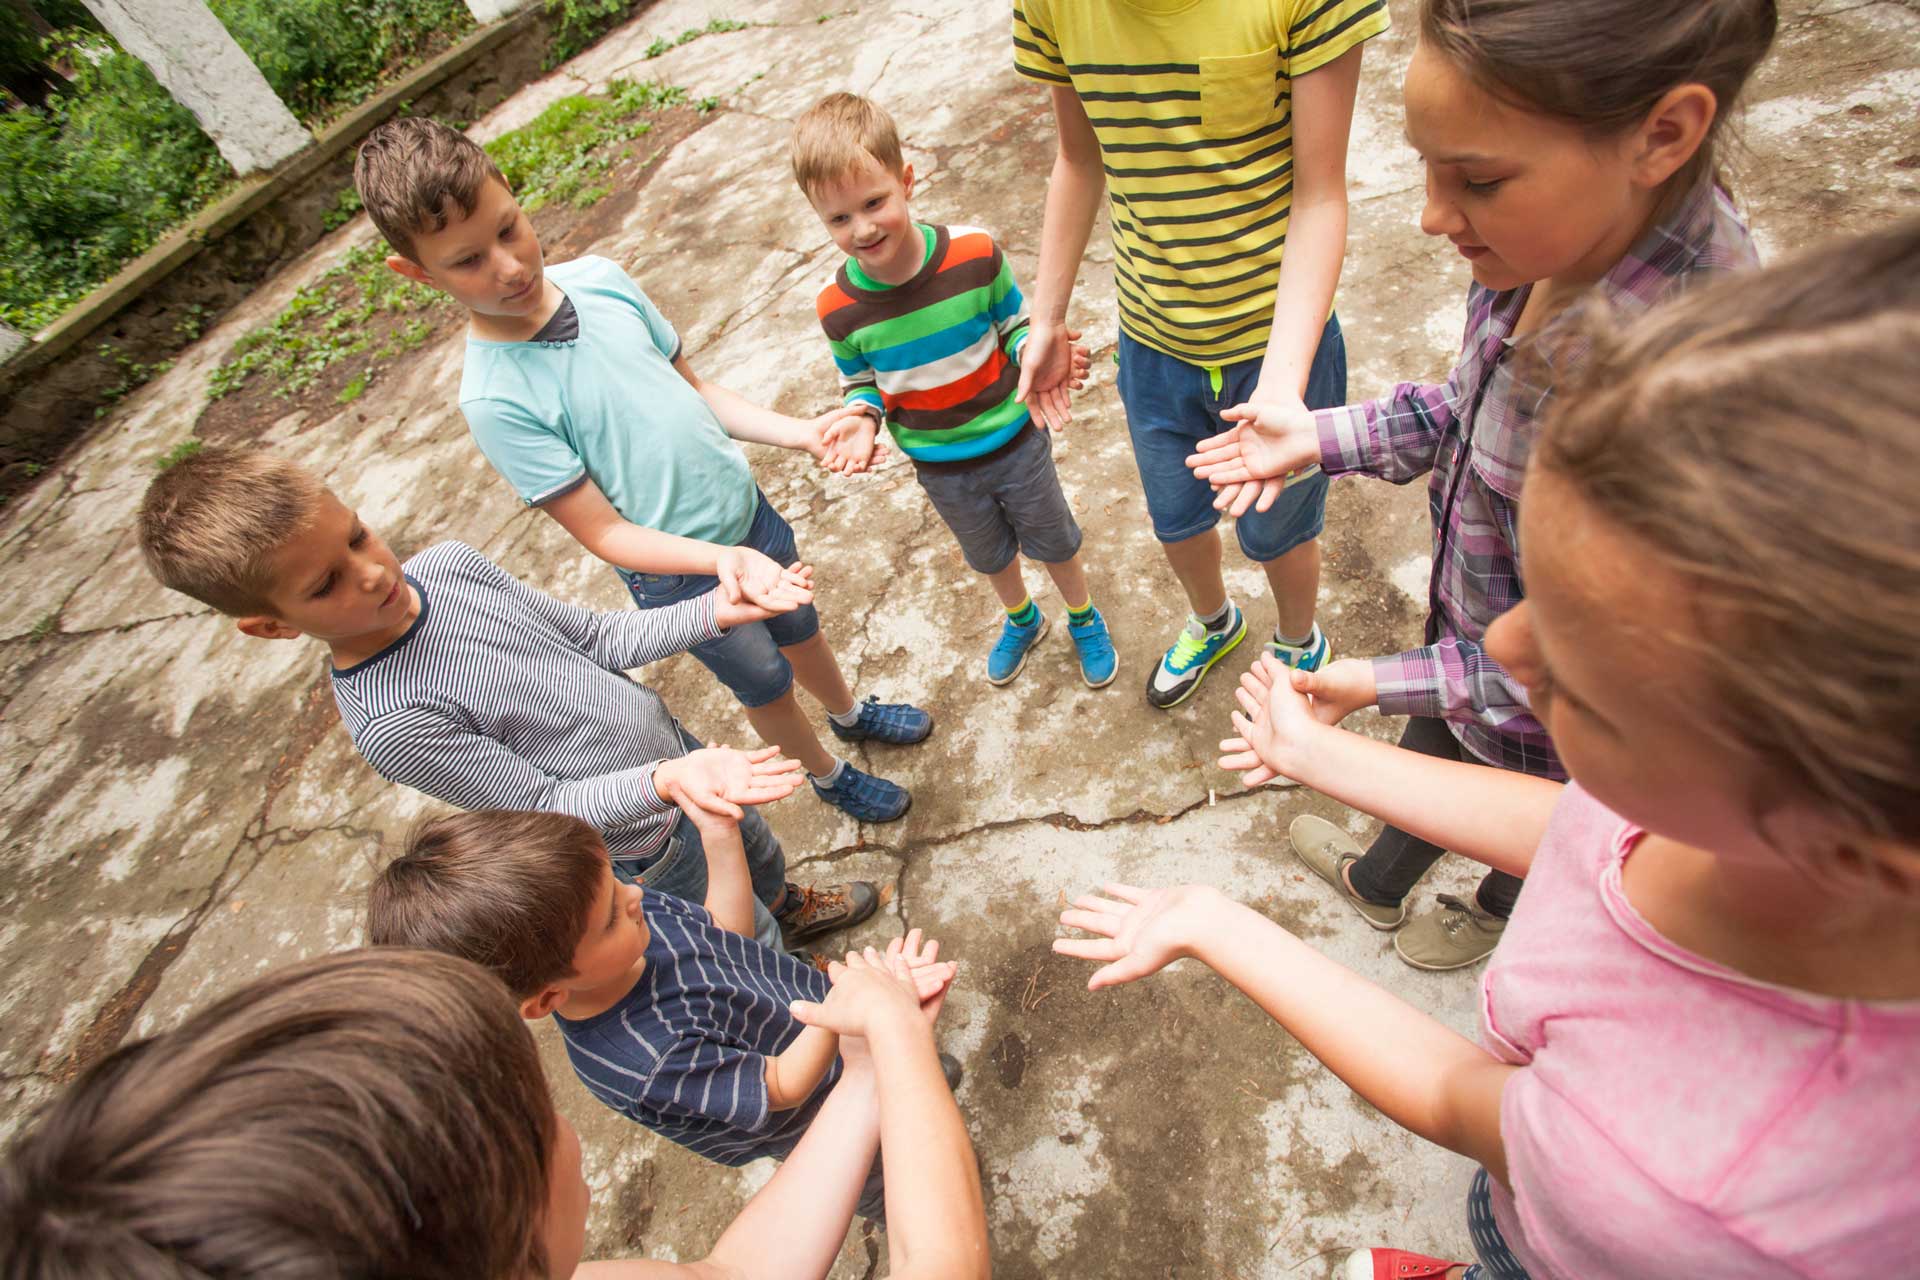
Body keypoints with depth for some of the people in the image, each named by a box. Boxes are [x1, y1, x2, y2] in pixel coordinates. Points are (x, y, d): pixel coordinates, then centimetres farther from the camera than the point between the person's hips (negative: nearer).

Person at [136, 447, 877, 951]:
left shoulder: (449, 562, -13)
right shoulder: (389, 724, -31)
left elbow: (596, 638, -4)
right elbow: (547, 804, -25)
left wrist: (719, 611, -15)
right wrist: (665, 781, -42)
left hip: (677, 751, 7)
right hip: (644, 844, -6)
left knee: (758, 852, 34)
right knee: (754, 949, 17)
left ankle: (790, 908, 65)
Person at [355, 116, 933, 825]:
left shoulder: (599, 278, -9)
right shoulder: (494, 397, -25)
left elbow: (692, 386, 2)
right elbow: (604, 532, -22)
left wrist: (798, 432, -9)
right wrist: (721, 558, -37)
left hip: (747, 509, 5)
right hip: (681, 574, -4)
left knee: (800, 629, 28)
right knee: (766, 685, 19)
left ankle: (851, 712, 60)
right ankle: (827, 774, 50)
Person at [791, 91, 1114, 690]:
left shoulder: (975, 253, -22)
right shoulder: (838, 307, -17)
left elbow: (1014, 322, -5)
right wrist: (862, 416, -22)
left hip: (1015, 440, -1)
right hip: (942, 468, 2)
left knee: (1053, 539, 20)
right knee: (989, 554, 27)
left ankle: (1084, 619, 52)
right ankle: (1020, 619, 59)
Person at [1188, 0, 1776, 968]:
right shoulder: (1547, 246, -19)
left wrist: (1384, 684, -25)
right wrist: (1321, 437, -11)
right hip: (1468, 626, 6)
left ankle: (1497, 912, 65)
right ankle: (1378, 886, 65)